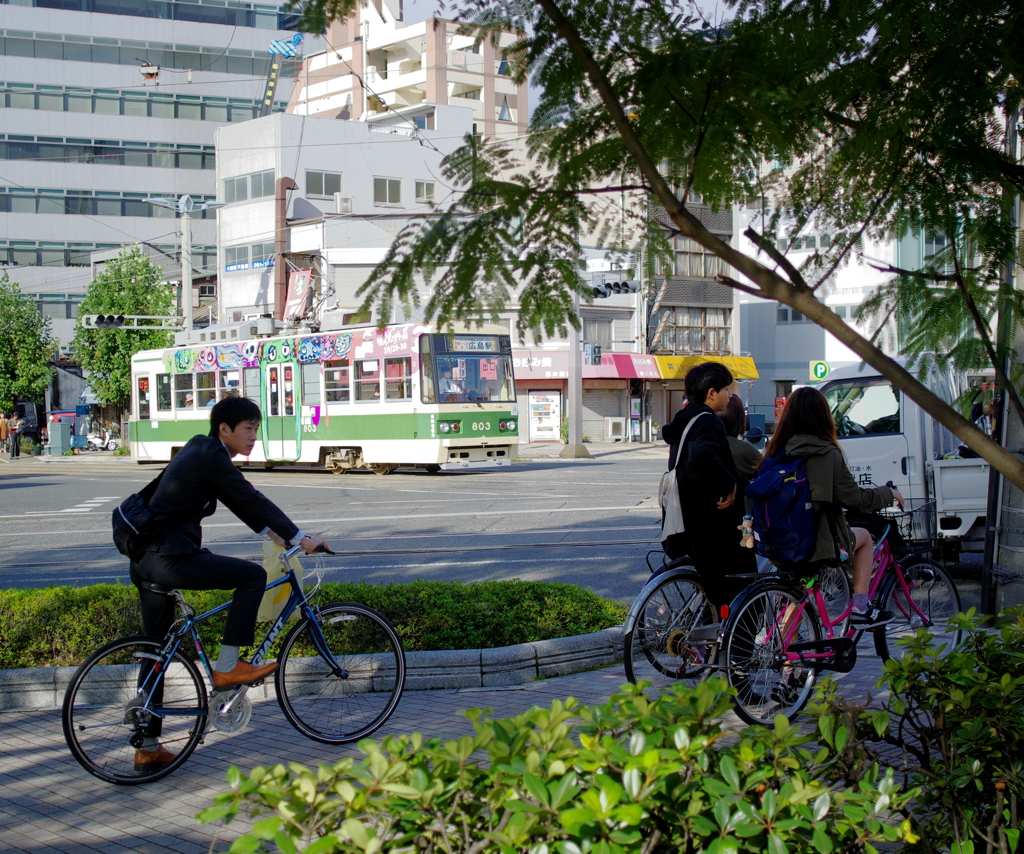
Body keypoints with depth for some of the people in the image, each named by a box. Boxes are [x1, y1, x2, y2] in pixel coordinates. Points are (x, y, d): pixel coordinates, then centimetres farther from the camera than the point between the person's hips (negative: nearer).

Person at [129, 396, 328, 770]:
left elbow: (239, 501, 26)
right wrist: (301, 538, -8)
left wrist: (271, 533, 22)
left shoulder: (200, 451, 19)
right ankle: (227, 667, -2)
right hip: (170, 558, -10)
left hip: (147, 560, 10)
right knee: (253, 575, -6)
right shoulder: (211, 456, -11)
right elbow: (251, 499, -13)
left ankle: (147, 748, 19)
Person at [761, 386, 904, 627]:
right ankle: (861, 608, 20)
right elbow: (856, 499, -7)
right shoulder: (827, 454, -13)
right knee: (864, 537, 24)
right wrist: (889, 494, 10)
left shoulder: (776, 451, 0)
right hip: (819, 543, -4)